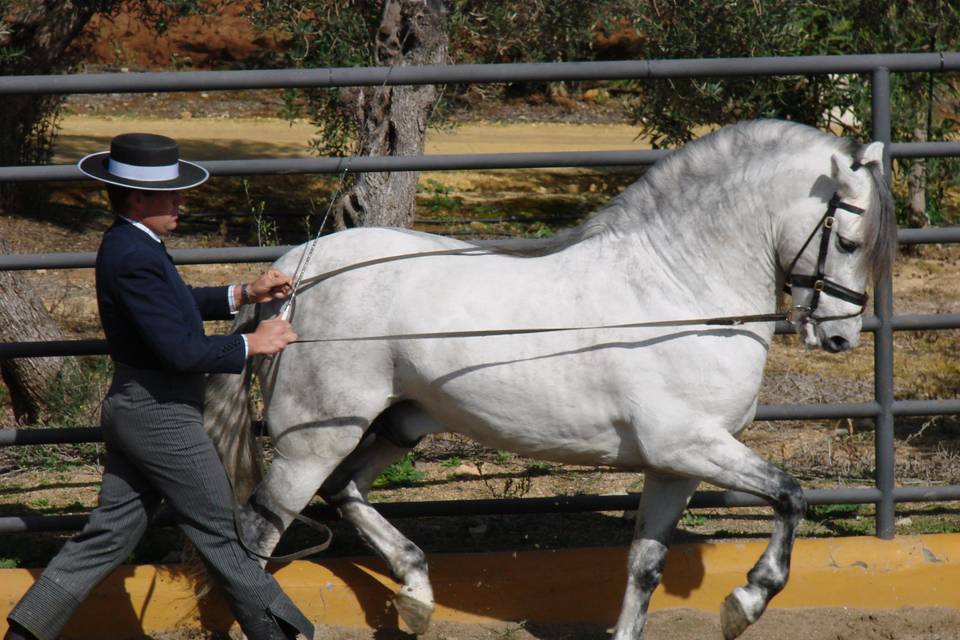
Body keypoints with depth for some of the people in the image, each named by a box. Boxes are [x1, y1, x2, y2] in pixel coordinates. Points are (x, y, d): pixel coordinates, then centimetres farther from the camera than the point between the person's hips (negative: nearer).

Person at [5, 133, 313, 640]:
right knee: (221, 532, 4)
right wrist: (250, 345, -14)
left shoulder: (128, 245, 8)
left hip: (130, 409, 10)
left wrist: (243, 295, 15)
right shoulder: (135, 259, -24)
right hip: (160, 417, -10)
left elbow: (176, 306, 24)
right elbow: (179, 350, -26)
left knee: (109, 533, 13)